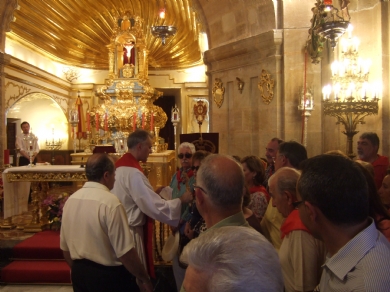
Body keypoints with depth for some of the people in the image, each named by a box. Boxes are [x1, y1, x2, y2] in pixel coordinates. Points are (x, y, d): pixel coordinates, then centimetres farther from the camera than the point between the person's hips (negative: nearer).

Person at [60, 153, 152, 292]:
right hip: (109, 276, -6)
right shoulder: (110, 202, -22)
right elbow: (125, 251, -23)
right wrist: (144, 278, -10)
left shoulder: (70, 200, -1)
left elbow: (65, 246, 8)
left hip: (79, 275, 6)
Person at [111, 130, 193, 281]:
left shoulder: (120, 165, 4)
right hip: (131, 233, -9)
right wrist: (181, 200, -14)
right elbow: (155, 207, -26)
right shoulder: (132, 173, -26)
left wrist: (153, 192, 8)